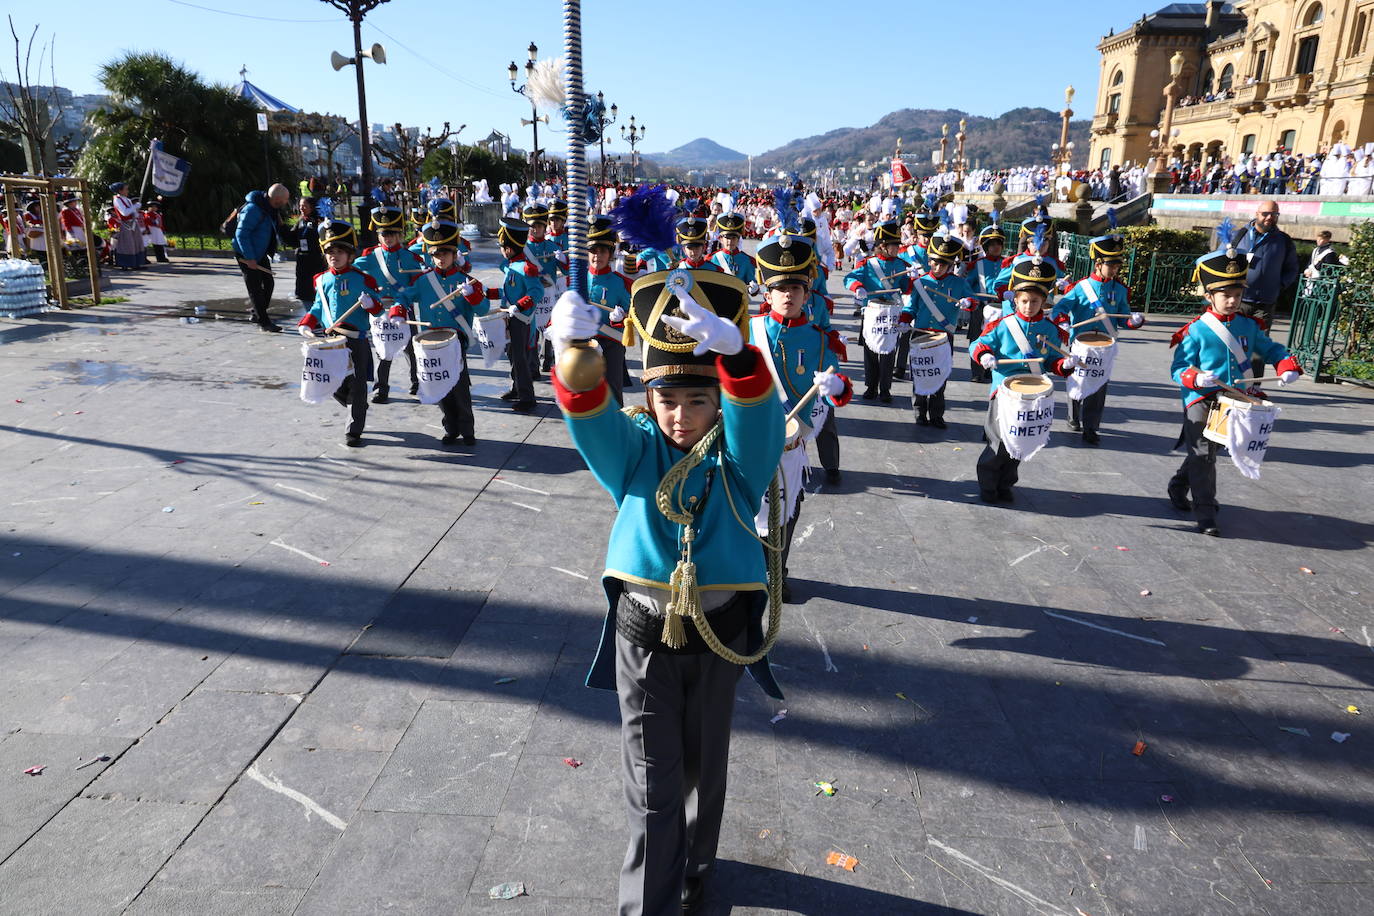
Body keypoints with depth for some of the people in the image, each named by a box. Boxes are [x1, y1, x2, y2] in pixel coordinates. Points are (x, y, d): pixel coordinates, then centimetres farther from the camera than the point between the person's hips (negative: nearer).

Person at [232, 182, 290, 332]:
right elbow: (241, 234, -26)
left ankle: (257, 315, 28)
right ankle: (263, 321, 3)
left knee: (268, 283, 14)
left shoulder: (269, 208, 2)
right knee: (256, 288, -3)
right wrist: (249, 258, -27)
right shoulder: (253, 209, -26)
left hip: (261, 253, 9)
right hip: (246, 255, -9)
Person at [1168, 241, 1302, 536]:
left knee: (1204, 452, 19)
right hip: (1201, 401, -5)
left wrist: (1287, 366, -5)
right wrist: (1195, 377, -30)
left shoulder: (1248, 326, 4)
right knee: (1203, 455, -6)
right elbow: (1178, 367, -10)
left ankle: (1178, 486, 42)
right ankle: (1205, 514, -1)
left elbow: (1270, 348, 14)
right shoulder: (1196, 331, -11)